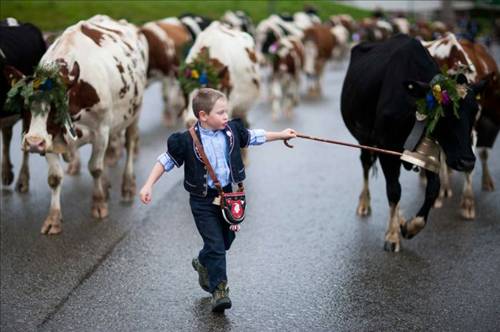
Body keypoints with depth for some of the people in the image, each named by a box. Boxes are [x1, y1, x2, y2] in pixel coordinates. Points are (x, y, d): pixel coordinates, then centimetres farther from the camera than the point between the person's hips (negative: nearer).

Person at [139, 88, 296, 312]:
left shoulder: (231, 131, -4)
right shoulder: (187, 141, -17)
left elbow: (253, 136, 14)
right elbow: (166, 161, -7)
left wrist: (281, 134, 19)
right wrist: (148, 185, -11)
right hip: (202, 200, -5)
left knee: (226, 238, 18)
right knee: (215, 244, -9)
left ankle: (203, 264, 46)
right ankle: (219, 290, 0)